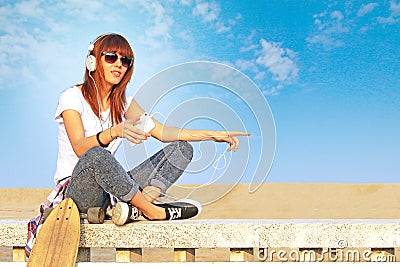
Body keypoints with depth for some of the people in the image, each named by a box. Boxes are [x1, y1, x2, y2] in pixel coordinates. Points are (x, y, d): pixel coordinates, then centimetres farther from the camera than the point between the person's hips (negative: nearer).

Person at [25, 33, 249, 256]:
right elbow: (80, 148, -21)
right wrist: (115, 132, -41)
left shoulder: (123, 103, 12)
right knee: (97, 156, -42)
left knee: (182, 148, -4)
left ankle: (135, 207, -30)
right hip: (75, 188, -7)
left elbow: (162, 131, 7)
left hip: (110, 187, 7)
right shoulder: (73, 97, -7)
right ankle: (154, 211, -23)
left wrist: (215, 135, -3)